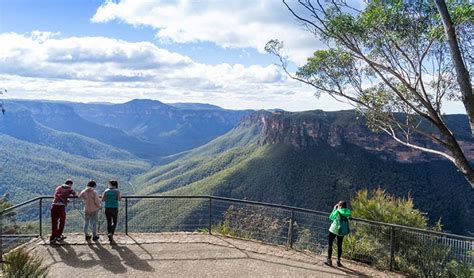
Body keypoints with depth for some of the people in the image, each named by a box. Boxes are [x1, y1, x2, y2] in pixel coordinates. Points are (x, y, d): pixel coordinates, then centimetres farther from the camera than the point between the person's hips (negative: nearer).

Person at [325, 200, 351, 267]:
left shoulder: (337, 211, -13)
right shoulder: (347, 213, 0)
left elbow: (331, 217, 1)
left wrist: (335, 208, 5)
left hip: (334, 229, -5)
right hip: (342, 231, 5)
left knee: (330, 244, 7)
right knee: (339, 246, 16)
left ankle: (329, 260, 2)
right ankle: (338, 261, 18)